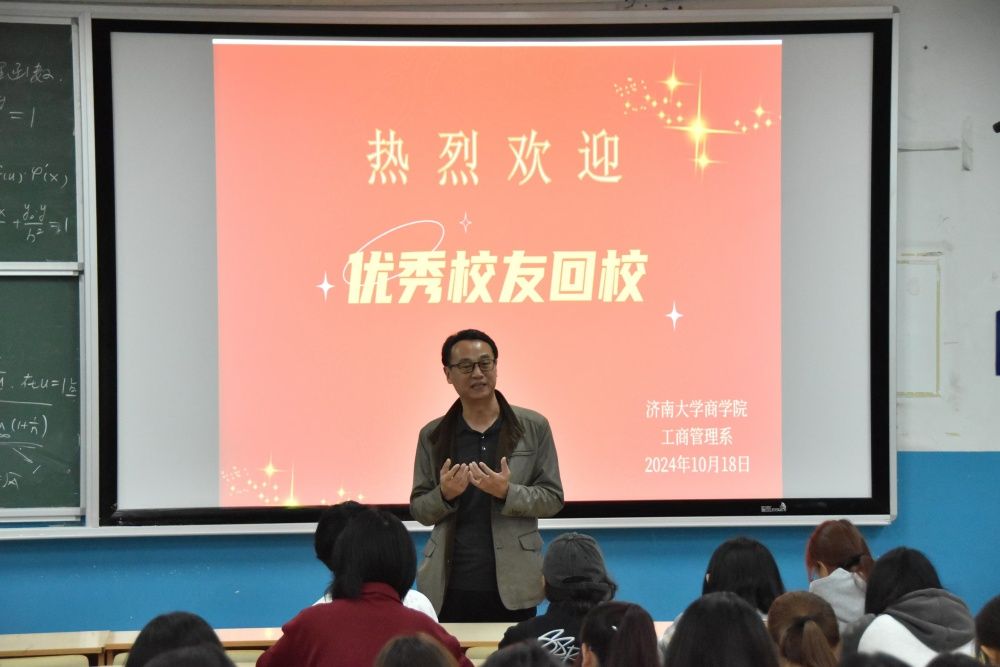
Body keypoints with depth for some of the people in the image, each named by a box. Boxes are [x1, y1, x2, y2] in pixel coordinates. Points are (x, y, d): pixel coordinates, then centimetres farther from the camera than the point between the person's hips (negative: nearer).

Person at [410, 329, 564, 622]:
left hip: (512, 585, -1)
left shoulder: (533, 427, 3)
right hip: (449, 586, 1)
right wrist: (445, 495, -13)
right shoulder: (432, 435, 7)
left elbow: (553, 498, 2)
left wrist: (507, 492, -16)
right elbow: (418, 509, 9)